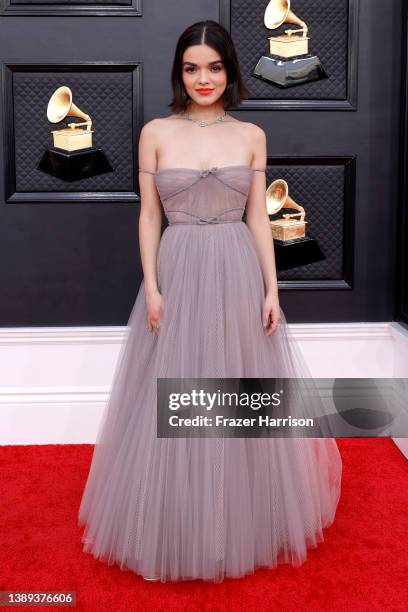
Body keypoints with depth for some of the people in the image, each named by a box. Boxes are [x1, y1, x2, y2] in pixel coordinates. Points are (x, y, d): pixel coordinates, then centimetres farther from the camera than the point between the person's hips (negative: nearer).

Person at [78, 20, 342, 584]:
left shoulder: (251, 135, 5)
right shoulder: (156, 132, 1)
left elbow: (258, 217, 5)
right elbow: (149, 216, 1)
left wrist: (271, 289, -1)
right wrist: (151, 287, -8)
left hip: (239, 277, 1)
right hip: (178, 276, -1)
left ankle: (244, 523, 30)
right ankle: (178, 529, 24)